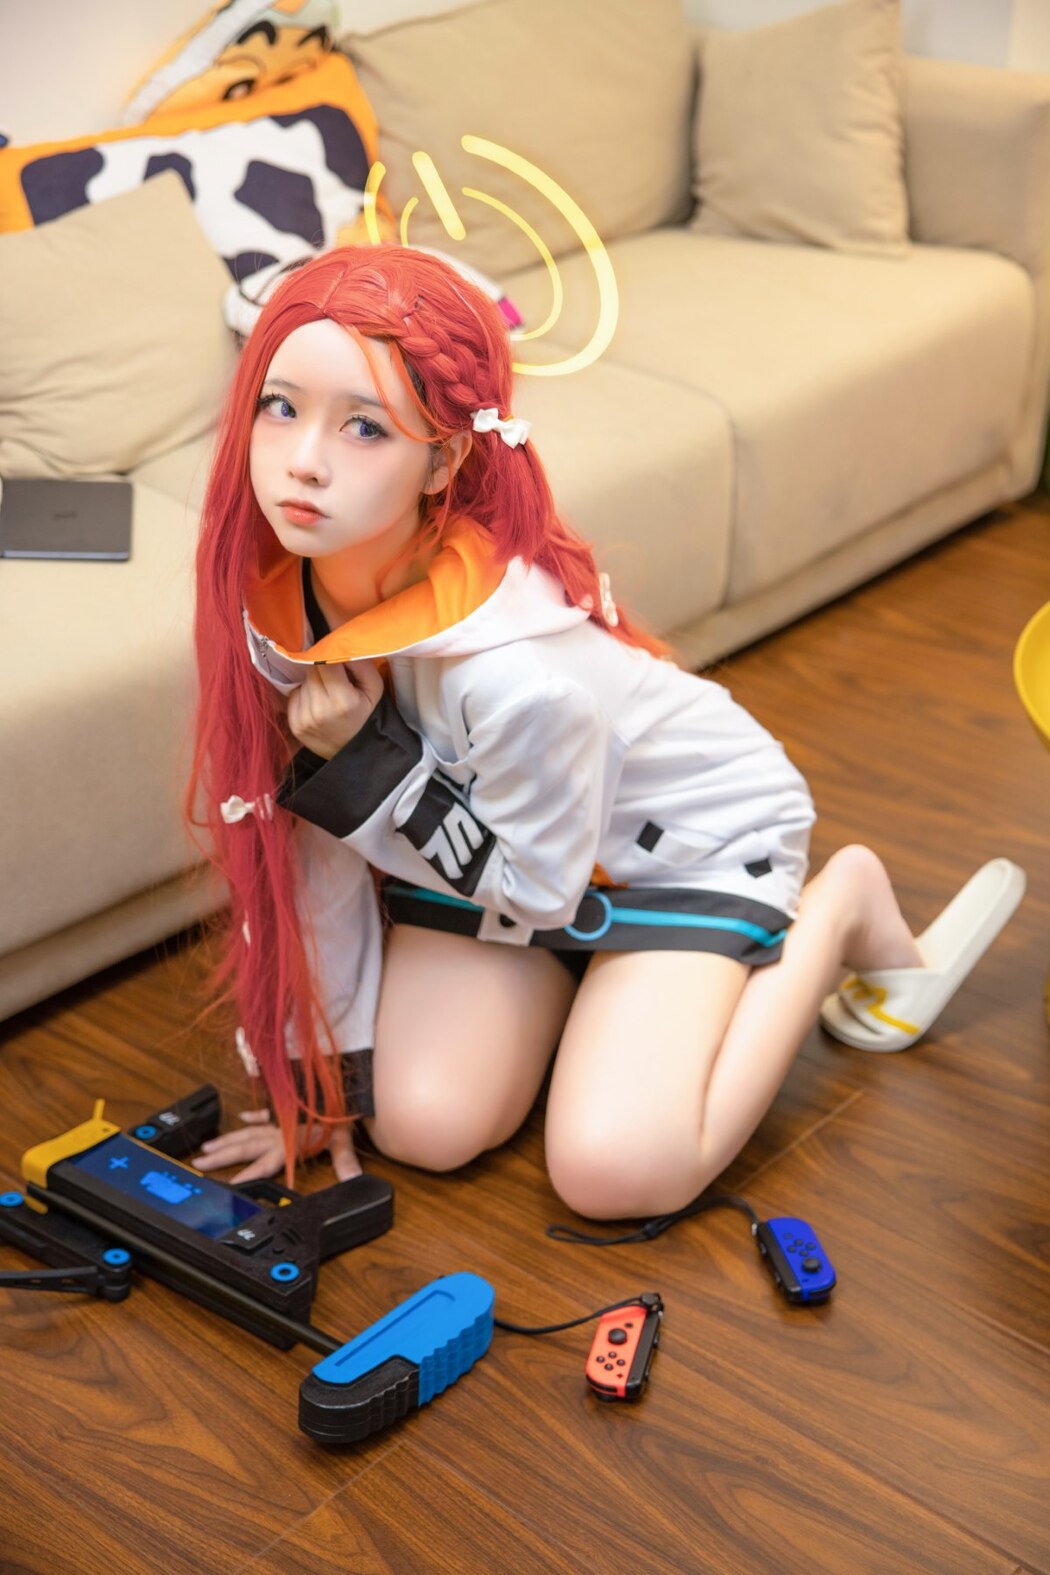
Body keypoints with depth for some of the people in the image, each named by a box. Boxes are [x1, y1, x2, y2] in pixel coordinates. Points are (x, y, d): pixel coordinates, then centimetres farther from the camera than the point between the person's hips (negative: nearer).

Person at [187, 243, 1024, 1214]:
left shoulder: (517, 672, -40)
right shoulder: (264, 602, -20)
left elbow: (534, 890, -22)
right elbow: (301, 851, -9)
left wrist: (365, 761, -31)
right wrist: (324, 1081, -3)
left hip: (688, 833, -5)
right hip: (479, 829, 5)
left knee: (614, 1171, -16)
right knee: (424, 1127, -8)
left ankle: (842, 911, 4)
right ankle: (572, 975, 20)